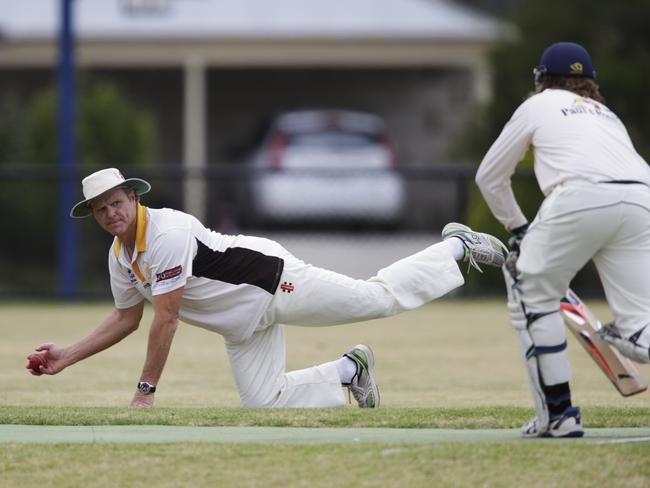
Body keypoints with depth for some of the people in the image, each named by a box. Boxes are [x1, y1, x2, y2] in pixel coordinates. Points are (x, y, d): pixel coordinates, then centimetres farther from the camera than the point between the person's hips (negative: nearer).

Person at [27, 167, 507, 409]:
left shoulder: (167, 232, -25)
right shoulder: (120, 258, 4)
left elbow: (166, 318, -26)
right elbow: (126, 318, 18)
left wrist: (146, 390, -23)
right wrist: (67, 357, 6)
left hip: (272, 281, -9)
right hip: (242, 323, 9)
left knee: (379, 297, -6)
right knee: (264, 403, 2)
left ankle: (457, 245, 14)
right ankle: (348, 370, 23)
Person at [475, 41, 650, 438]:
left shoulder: (539, 105, 25)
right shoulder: (607, 114, 37)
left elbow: (490, 176, 29)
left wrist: (517, 227, 43)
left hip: (580, 197, -4)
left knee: (534, 296, 15)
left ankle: (559, 414, 9)